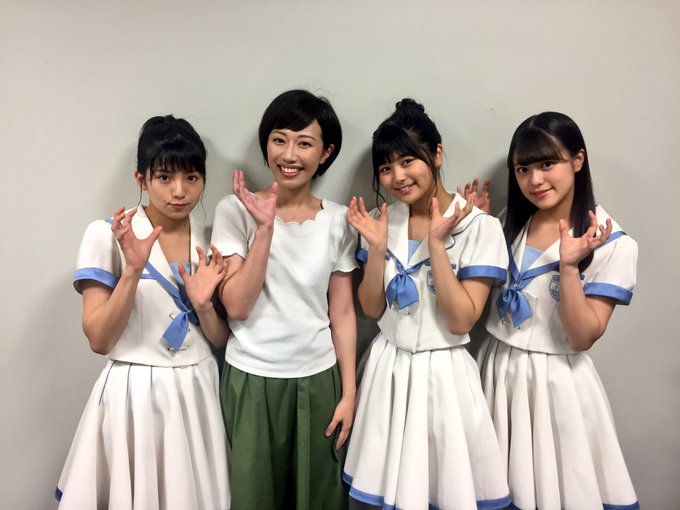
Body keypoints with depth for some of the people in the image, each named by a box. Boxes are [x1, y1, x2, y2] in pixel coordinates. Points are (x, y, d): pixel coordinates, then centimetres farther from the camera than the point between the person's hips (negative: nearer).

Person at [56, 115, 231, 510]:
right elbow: (99, 340, -12)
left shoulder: (211, 241, 3)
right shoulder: (107, 235, -8)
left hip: (198, 392, 4)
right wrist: (134, 269, -24)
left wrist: (202, 304, -16)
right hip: (135, 394, -3)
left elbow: (221, 339, 4)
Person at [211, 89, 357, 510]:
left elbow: (343, 312, 2)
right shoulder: (235, 210, -7)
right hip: (251, 379, -1)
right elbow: (236, 305, -13)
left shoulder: (338, 220, -1)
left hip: (319, 379, 2)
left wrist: (349, 391, 1)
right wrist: (265, 227, -21)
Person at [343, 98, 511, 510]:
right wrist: (377, 247, -14)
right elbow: (372, 309, 0)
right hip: (389, 369, 4)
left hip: (443, 372, -4)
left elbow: (461, 321, -18)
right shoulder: (384, 221, 1)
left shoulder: (479, 227, -13)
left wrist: (436, 243, -24)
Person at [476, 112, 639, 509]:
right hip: (499, 370, 4)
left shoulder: (613, 245, -13)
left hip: (556, 381, -4)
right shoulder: (507, 225, 2)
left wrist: (569, 265, -29)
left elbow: (583, 338, -16)